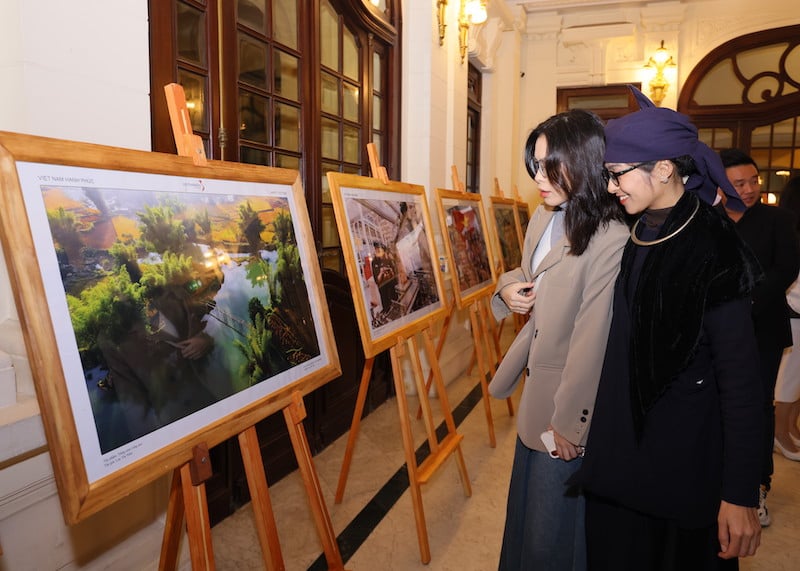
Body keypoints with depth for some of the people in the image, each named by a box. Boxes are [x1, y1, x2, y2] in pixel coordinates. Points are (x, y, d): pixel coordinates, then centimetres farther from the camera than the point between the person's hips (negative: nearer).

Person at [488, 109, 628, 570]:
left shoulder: (611, 240, -25)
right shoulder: (544, 217, 2)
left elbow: (592, 340, -23)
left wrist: (569, 422, -17)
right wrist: (508, 288, -4)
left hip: (570, 399, -8)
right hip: (536, 381, 8)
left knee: (552, 523, 12)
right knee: (526, 502, 27)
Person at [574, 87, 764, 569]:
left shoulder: (713, 249, -19)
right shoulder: (633, 236, 2)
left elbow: (740, 376, -18)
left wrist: (741, 494, -17)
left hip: (684, 456, -6)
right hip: (619, 443, 6)